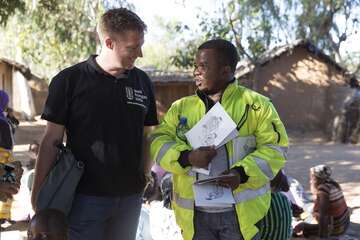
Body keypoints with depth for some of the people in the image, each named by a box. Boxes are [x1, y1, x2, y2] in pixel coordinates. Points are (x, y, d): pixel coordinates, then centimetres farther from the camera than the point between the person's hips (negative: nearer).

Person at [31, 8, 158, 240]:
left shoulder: (142, 81, 4)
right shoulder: (69, 81, -7)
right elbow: (51, 141, -4)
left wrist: (145, 178, 2)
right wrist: (38, 195, -7)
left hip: (130, 195, 4)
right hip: (86, 195, -4)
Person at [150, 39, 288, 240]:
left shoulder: (255, 104, -1)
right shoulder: (181, 108, 9)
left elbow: (274, 148, -4)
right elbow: (160, 143, 2)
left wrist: (242, 173, -19)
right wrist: (187, 157, -18)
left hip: (241, 212, -3)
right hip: (194, 214, 3)